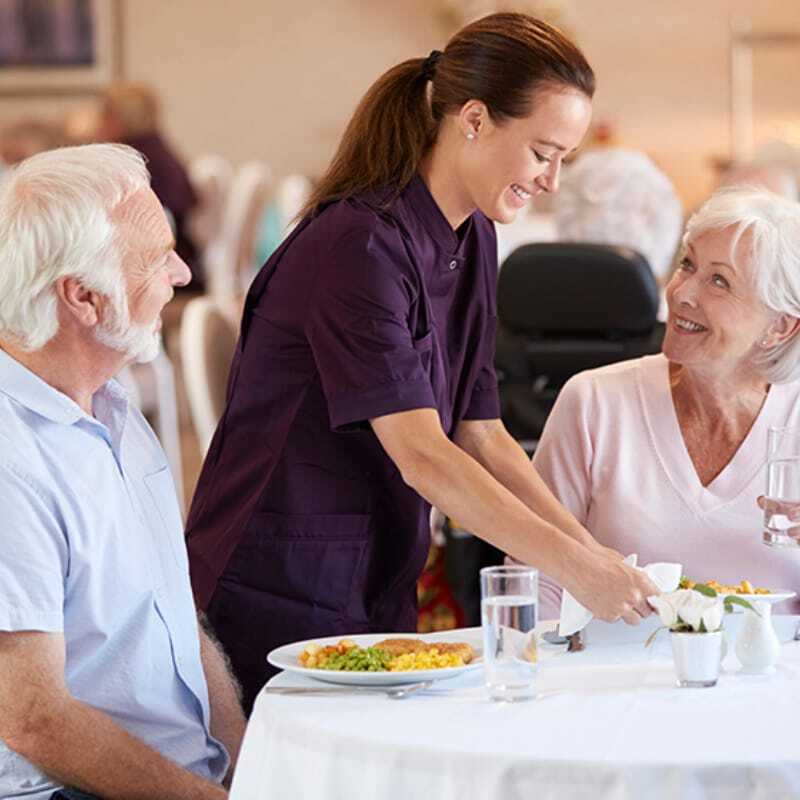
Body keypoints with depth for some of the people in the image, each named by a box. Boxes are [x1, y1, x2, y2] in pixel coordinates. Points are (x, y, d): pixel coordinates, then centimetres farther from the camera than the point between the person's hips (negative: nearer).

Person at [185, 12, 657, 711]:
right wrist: (573, 565, -28)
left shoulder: (473, 243, 7)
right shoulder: (359, 245, -21)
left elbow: (484, 437, 6)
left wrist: (595, 555, -4)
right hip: (276, 598, -8)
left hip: (379, 593, 8)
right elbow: (422, 456, -27)